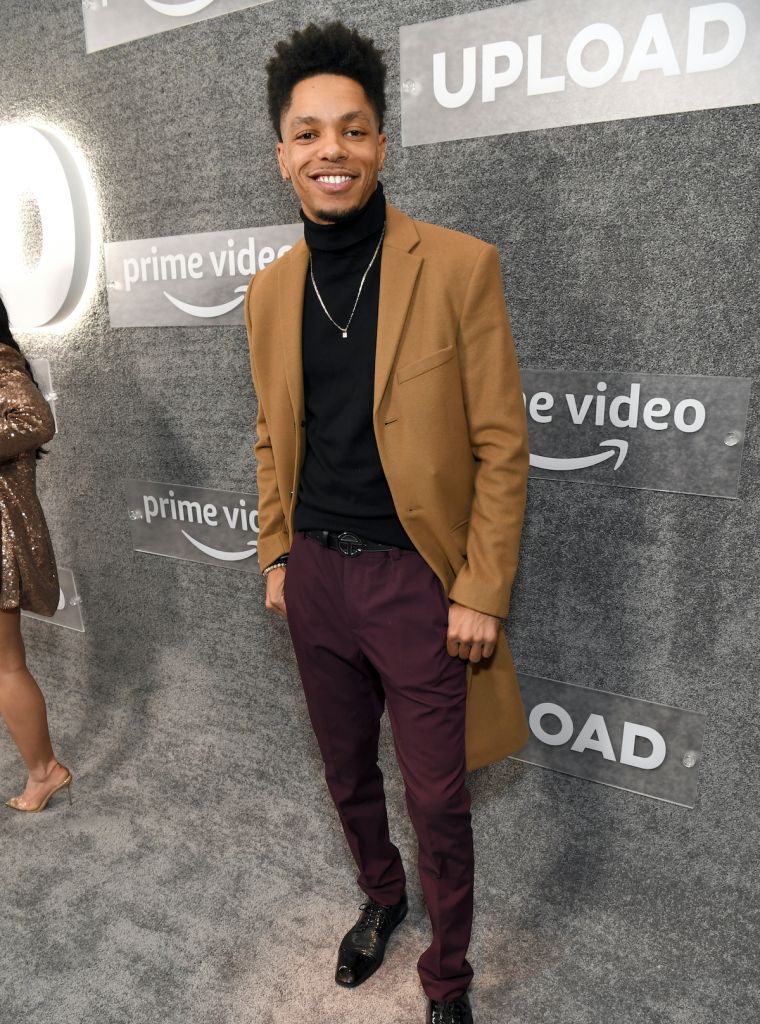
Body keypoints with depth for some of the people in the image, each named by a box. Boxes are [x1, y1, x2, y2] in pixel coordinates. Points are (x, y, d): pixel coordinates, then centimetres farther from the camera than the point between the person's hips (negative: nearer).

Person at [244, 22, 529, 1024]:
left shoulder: (459, 266, -10)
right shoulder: (270, 288, 5)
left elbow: (502, 446, -10)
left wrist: (482, 595, -12)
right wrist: (276, 557, 11)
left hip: (418, 582, -4)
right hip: (315, 575, 5)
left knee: (437, 800, 10)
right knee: (347, 772, 23)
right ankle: (381, 897, 52)